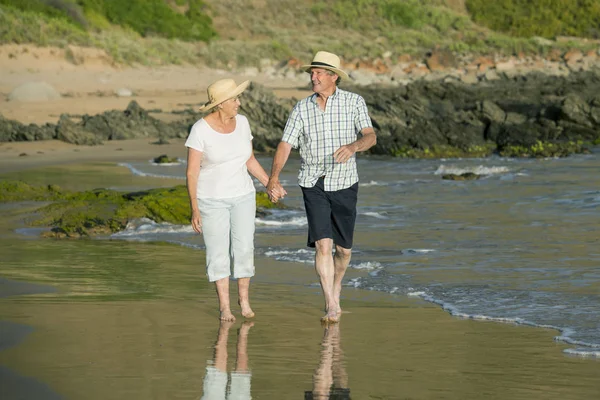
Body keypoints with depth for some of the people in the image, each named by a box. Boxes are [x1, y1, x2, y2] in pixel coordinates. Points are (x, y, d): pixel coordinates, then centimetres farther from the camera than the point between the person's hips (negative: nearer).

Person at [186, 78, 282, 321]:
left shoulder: (241, 123, -2)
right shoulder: (200, 130, -17)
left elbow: (249, 160, 9)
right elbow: (192, 171, -14)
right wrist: (194, 209, -17)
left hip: (242, 196, 4)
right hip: (212, 199, -4)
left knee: (244, 248, 2)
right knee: (218, 253, -1)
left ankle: (244, 297, 21)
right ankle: (224, 306, 10)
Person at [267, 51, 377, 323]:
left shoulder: (354, 102, -2)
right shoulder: (302, 109, 1)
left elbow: (371, 137, -13)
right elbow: (285, 146, -4)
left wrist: (353, 146, -36)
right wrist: (273, 179, -19)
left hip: (344, 183, 0)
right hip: (313, 185, 0)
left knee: (343, 249, 9)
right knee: (322, 244, -14)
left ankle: (335, 290, 39)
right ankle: (331, 307, -11)